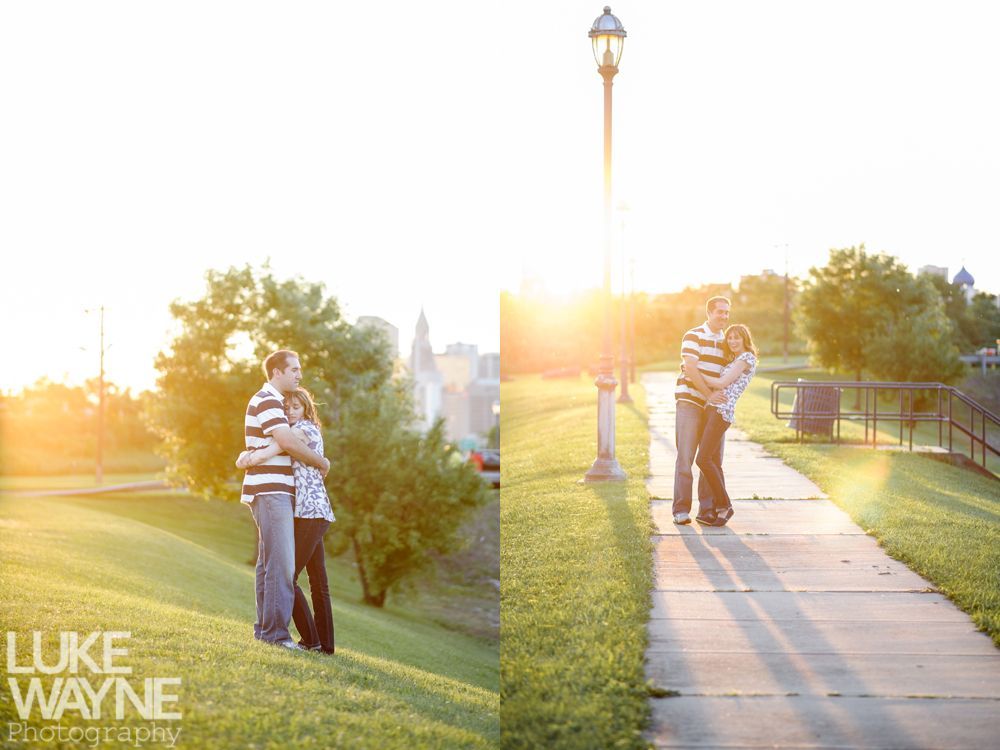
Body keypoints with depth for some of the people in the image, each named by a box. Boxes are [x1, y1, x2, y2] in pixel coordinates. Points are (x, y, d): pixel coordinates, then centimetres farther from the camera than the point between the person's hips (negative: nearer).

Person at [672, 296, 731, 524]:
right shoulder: (693, 336, -5)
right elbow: (690, 369, -15)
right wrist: (708, 394, -20)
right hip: (690, 401, -6)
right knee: (685, 456, -8)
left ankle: (707, 506, 15)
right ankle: (681, 510, -7)